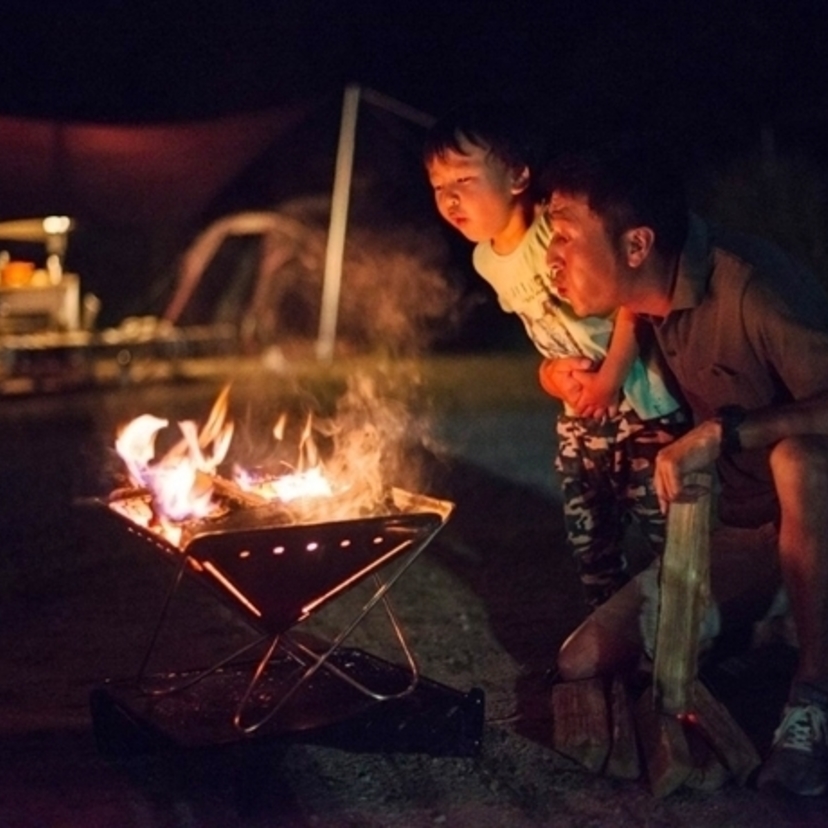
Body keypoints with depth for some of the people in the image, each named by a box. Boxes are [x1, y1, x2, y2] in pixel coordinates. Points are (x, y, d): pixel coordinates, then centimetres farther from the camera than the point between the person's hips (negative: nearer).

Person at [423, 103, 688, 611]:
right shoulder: (487, 260, 4)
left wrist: (610, 377, -23)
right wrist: (553, 371, -4)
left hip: (642, 405, -8)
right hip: (580, 418, 8)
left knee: (673, 537, -4)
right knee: (589, 543, 14)